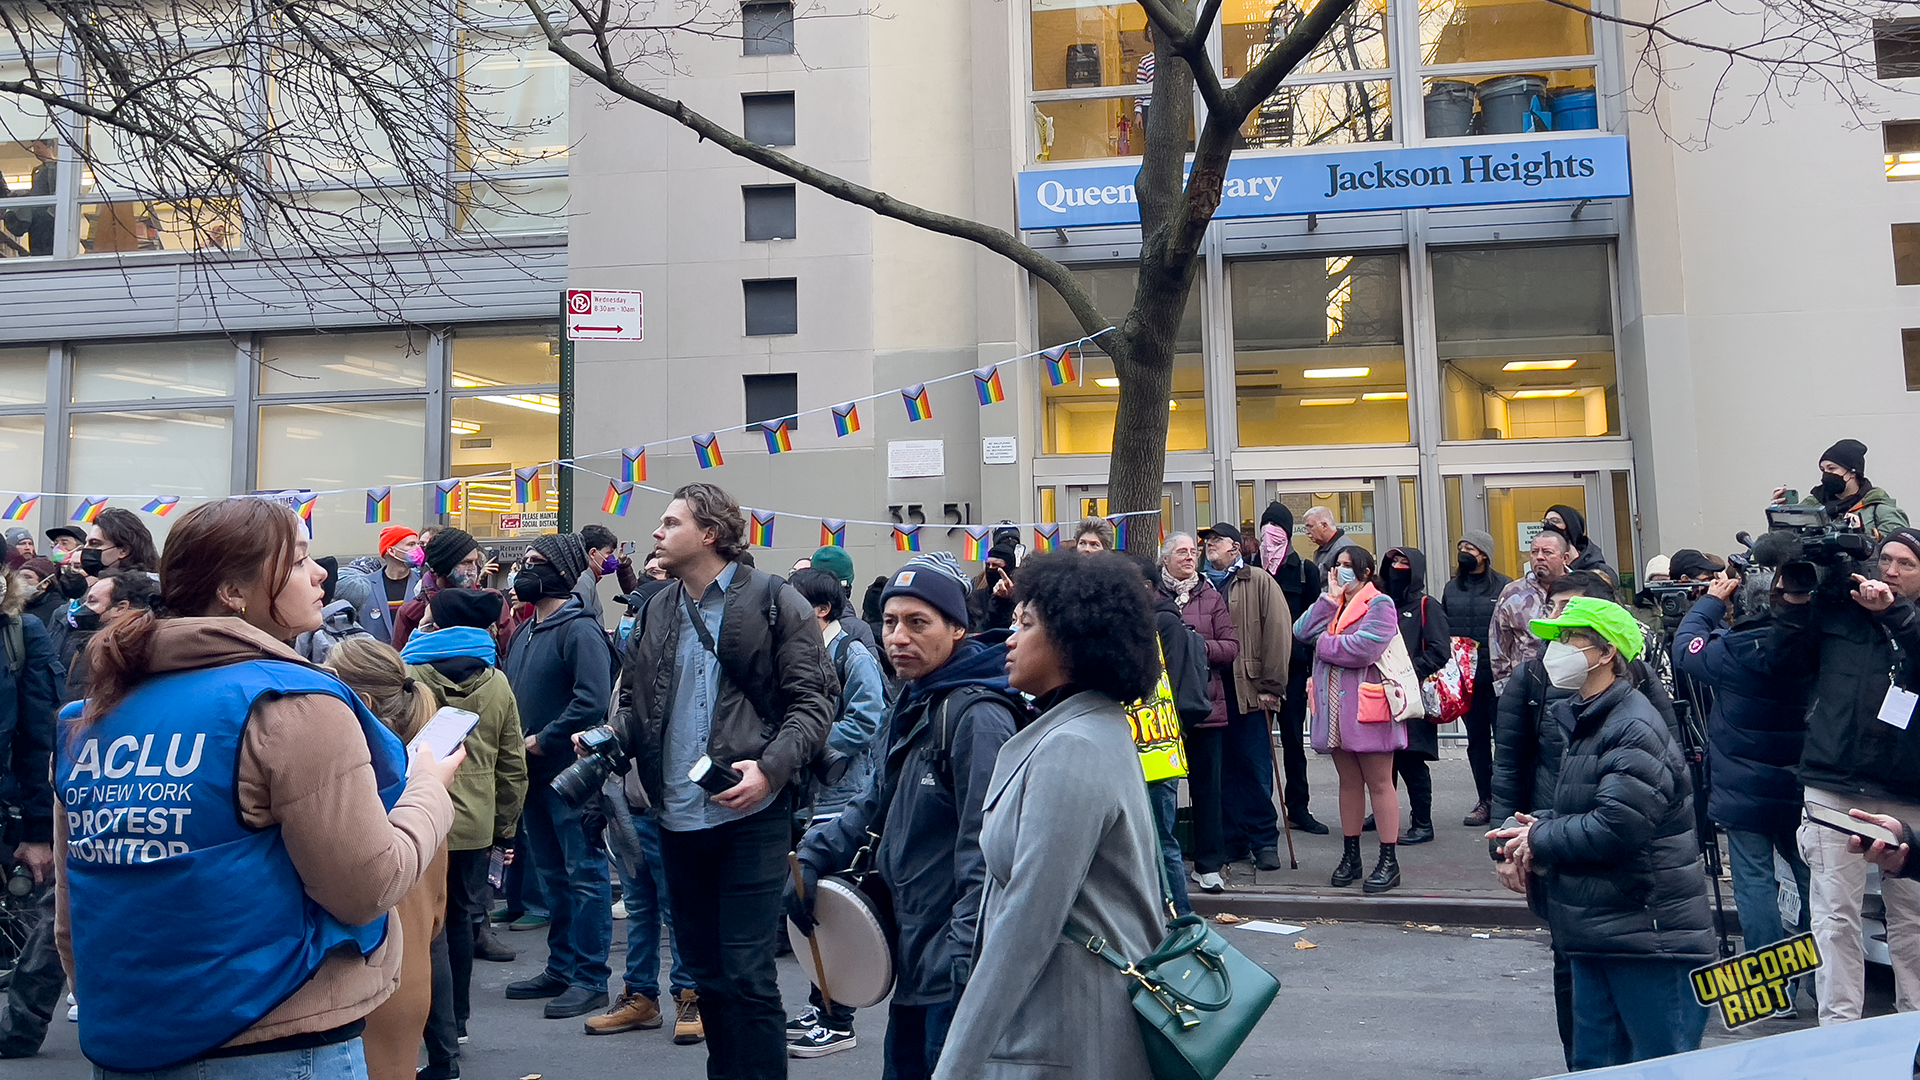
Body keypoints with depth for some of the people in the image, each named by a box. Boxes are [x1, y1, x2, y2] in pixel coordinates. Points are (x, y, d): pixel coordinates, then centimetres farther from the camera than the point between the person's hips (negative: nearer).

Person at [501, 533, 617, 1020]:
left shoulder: (579, 629, -14)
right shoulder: (524, 631, 15)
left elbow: (592, 700, -25)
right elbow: (511, 693, 24)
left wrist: (543, 741, -17)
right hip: (534, 773, 10)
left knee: (584, 874, -2)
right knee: (553, 875, 17)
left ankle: (590, 979, 6)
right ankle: (561, 969, 29)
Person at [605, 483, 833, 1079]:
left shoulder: (776, 602, -6)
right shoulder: (656, 611, 12)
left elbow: (813, 702, -8)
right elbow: (634, 702, 18)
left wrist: (771, 767, -21)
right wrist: (608, 739, -3)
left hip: (750, 813, -6)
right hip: (678, 816, 6)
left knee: (746, 975, -3)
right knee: (704, 970, 17)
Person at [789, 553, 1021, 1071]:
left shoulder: (977, 716, -19)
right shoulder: (913, 704, 11)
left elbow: (985, 853, -23)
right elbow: (879, 802, 20)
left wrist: (964, 958, -24)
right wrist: (814, 855, 8)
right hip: (915, 957, 9)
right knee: (903, 1065, 21)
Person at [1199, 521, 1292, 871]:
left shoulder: (1259, 581, 3)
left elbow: (1278, 632, -4)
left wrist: (1271, 685, -9)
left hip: (1248, 689, -4)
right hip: (1209, 690, 4)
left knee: (1255, 767, 0)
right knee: (1222, 768, 7)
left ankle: (1264, 840, 11)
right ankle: (1231, 839, 17)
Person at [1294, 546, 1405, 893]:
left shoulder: (1380, 604, -7)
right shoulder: (1334, 605, 16)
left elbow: (1363, 649, -21)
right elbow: (1301, 631, 1)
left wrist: (1324, 644, -7)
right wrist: (1329, 598, -3)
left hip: (1367, 707, -7)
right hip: (1335, 707, 7)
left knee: (1379, 783, 0)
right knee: (1348, 782, 13)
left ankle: (1389, 861, 6)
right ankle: (1351, 856, 21)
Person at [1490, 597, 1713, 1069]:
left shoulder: (1635, 729, -18)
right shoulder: (1585, 722, 14)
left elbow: (1617, 827, -26)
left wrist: (1540, 839, -11)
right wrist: (1526, 833, -2)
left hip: (1649, 937, -9)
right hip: (1597, 933, 10)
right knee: (1594, 1064, 16)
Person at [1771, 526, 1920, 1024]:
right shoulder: (1837, 606, 8)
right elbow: (1786, 660, 5)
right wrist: (1795, 600, -5)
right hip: (1834, 786, -1)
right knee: (1835, 914, 0)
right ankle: (1839, 1025, 6)